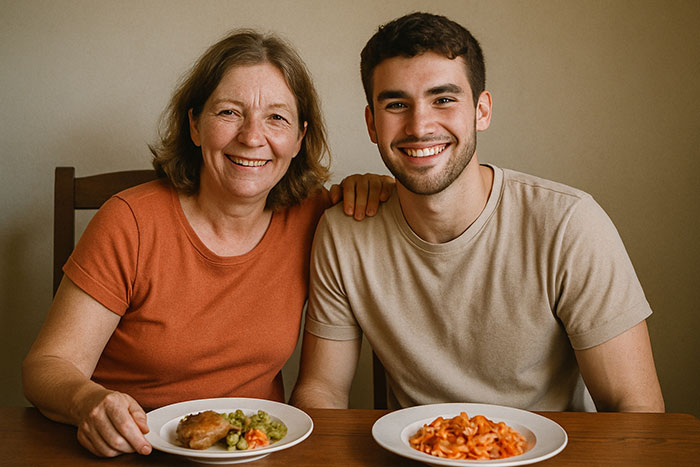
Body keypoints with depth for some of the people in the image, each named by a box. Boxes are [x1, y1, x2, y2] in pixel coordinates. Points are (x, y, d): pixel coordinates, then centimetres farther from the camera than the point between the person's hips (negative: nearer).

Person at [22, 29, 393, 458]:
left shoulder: (310, 216, -3)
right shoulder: (130, 223, -10)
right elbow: (47, 365, -7)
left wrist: (361, 194, -5)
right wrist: (88, 400, -31)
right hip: (139, 451, -1)